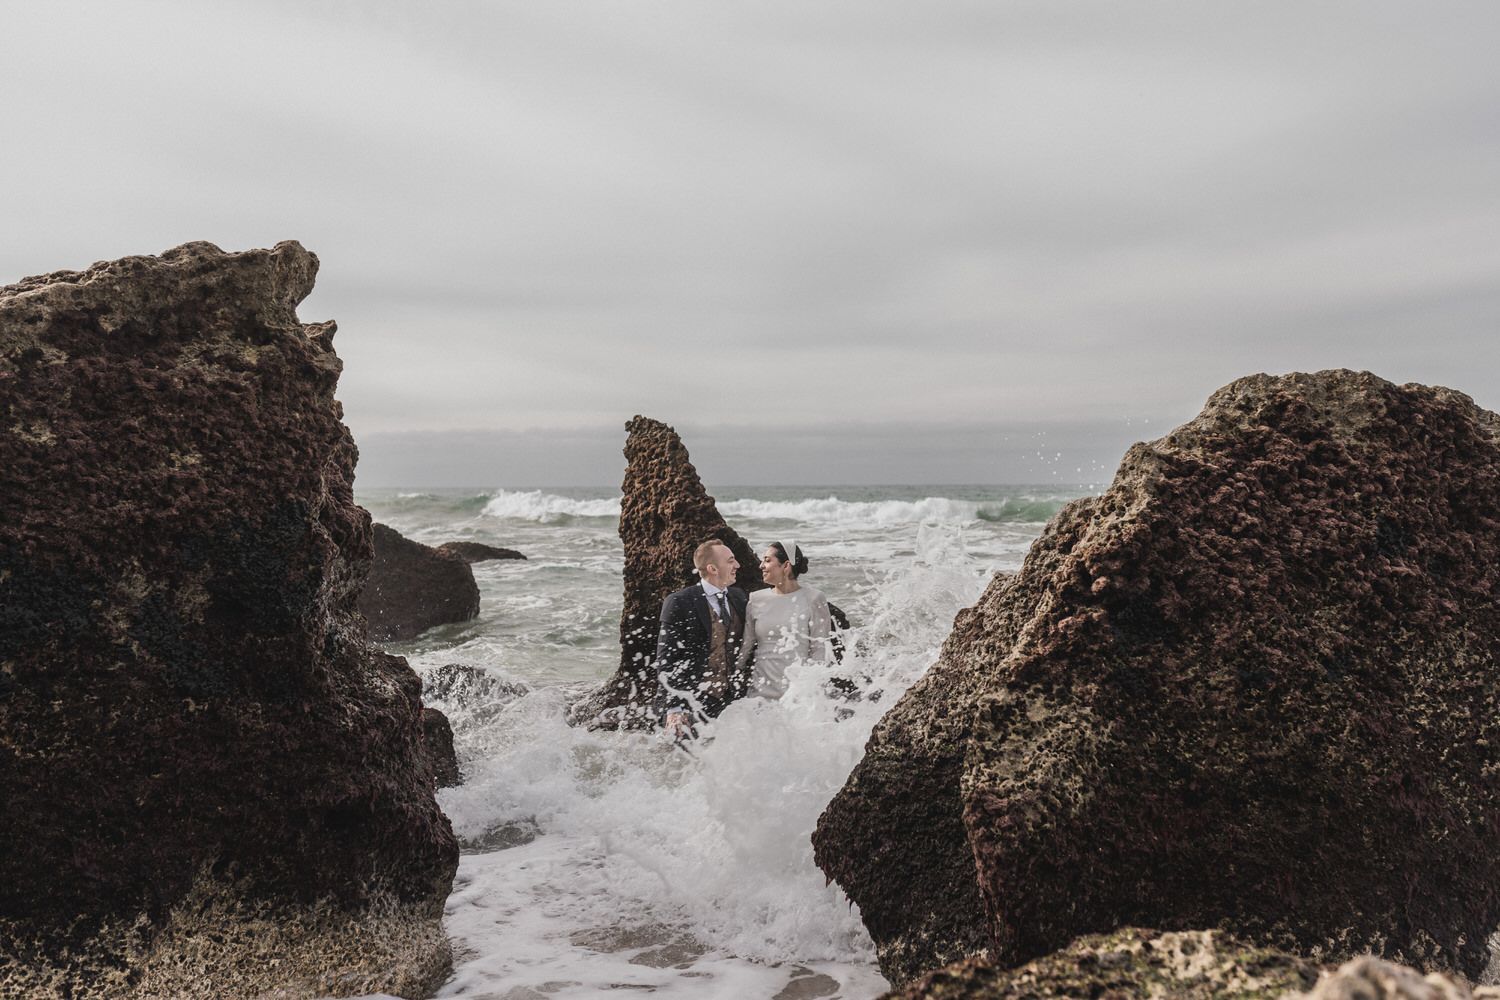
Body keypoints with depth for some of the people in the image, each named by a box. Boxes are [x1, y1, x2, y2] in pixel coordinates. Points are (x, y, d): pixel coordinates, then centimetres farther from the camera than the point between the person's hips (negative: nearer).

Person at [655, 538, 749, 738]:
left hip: (731, 702, 5)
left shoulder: (739, 597, 9)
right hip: (690, 705, -5)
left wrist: (744, 695, 14)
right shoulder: (679, 603, -10)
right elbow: (666, 660, -10)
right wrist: (673, 708, -16)